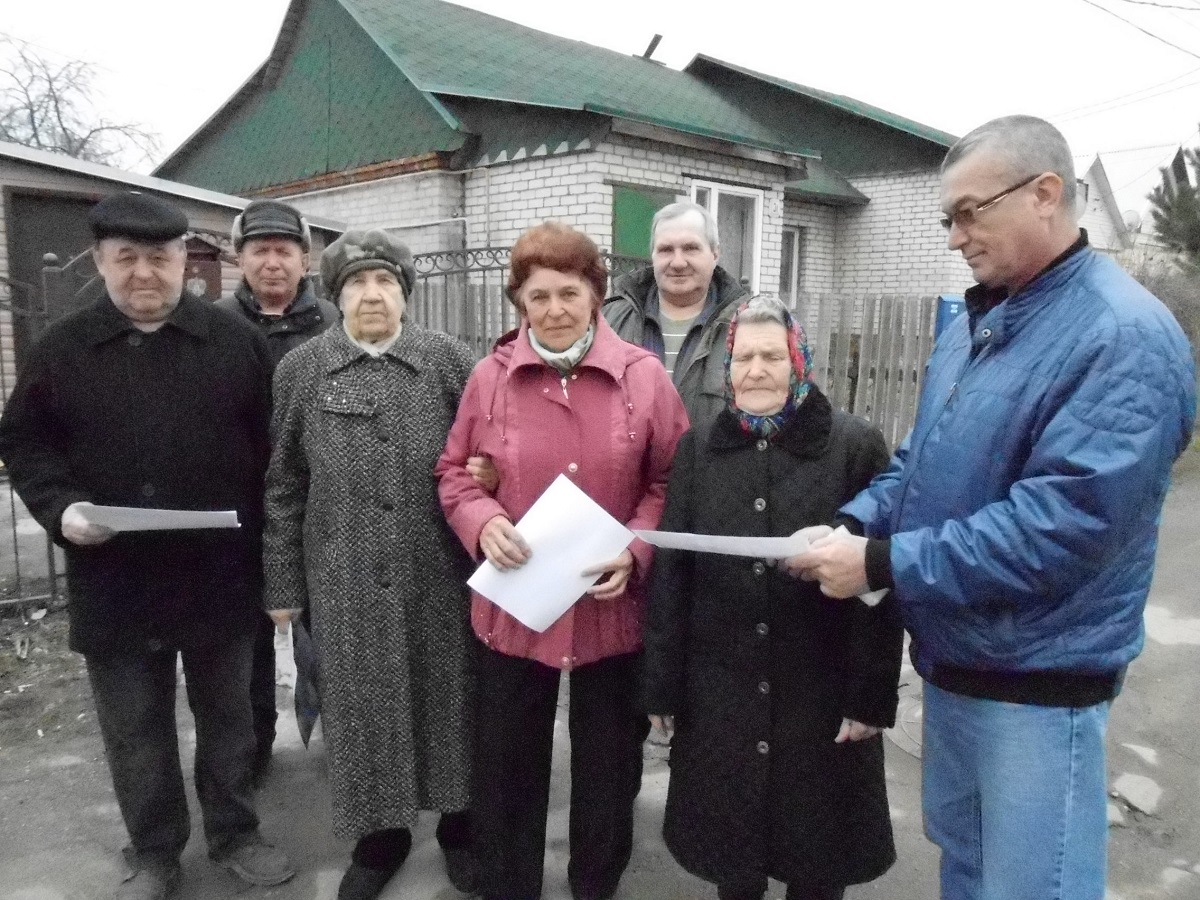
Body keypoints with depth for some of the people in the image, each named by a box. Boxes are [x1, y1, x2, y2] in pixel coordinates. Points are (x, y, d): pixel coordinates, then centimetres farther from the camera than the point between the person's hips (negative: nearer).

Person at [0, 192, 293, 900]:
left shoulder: (236, 341, -1)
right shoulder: (62, 349, 2)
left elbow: (273, 448, -1)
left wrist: (271, 549, -7)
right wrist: (61, 507, -11)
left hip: (219, 575, 0)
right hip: (114, 582, 1)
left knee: (228, 717, 16)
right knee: (135, 732, 15)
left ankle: (235, 834, 36)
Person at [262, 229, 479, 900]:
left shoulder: (450, 361, -1)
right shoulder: (301, 370, 2)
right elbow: (284, 486, 4)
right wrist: (284, 582, 4)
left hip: (440, 573, -1)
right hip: (345, 579, 1)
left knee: (446, 698, 11)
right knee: (363, 706, 12)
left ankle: (460, 824, 33)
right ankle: (380, 834, 33)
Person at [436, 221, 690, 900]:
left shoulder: (644, 375, -6)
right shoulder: (491, 375, -3)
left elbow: (671, 481, -1)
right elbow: (455, 471, 5)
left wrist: (636, 549, -16)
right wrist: (483, 521, -15)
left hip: (611, 607, 0)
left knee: (608, 765, 19)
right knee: (507, 765, 17)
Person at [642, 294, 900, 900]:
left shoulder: (856, 447, -8)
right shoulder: (698, 449, 1)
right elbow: (669, 576, 2)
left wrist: (872, 693, -9)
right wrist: (662, 686, 2)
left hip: (822, 691, -2)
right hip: (719, 690, 2)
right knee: (728, 845, 17)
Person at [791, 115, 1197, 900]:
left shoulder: (1127, 338, -21)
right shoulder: (979, 319, 7)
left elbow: (1059, 523, -28)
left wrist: (884, 564, -26)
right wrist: (852, 524, -6)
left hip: (1038, 680, -8)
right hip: (953, 655, 8)